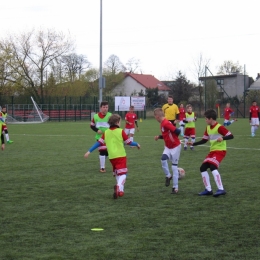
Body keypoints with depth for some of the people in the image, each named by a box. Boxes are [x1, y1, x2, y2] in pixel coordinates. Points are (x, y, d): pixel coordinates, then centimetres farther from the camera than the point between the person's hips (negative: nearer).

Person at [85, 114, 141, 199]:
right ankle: (119, 186, -34)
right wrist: (137, 144, 22)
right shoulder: (121, 131, -4)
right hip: (121, 156, -4)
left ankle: (120, 189, 18)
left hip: (111, 157, 4)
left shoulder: (106, 132, 7)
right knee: (122, 173, -7)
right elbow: (128, 142, 4)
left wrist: (89, 151, 10)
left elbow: (99, 143, 5)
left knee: (117, 173, 21)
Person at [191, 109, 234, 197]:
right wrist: (193, 144, 10)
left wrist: (223, 138, -37)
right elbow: (204, 140, 17)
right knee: (203, 168, 4)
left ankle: (221, 189, -24)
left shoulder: (219, 127, -16)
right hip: (212, 151, 9)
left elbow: (231, 136, -20)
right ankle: (208, 190, 12)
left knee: (213, 167, -26)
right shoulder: (208, 128, 10)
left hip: (220, 150, -9)